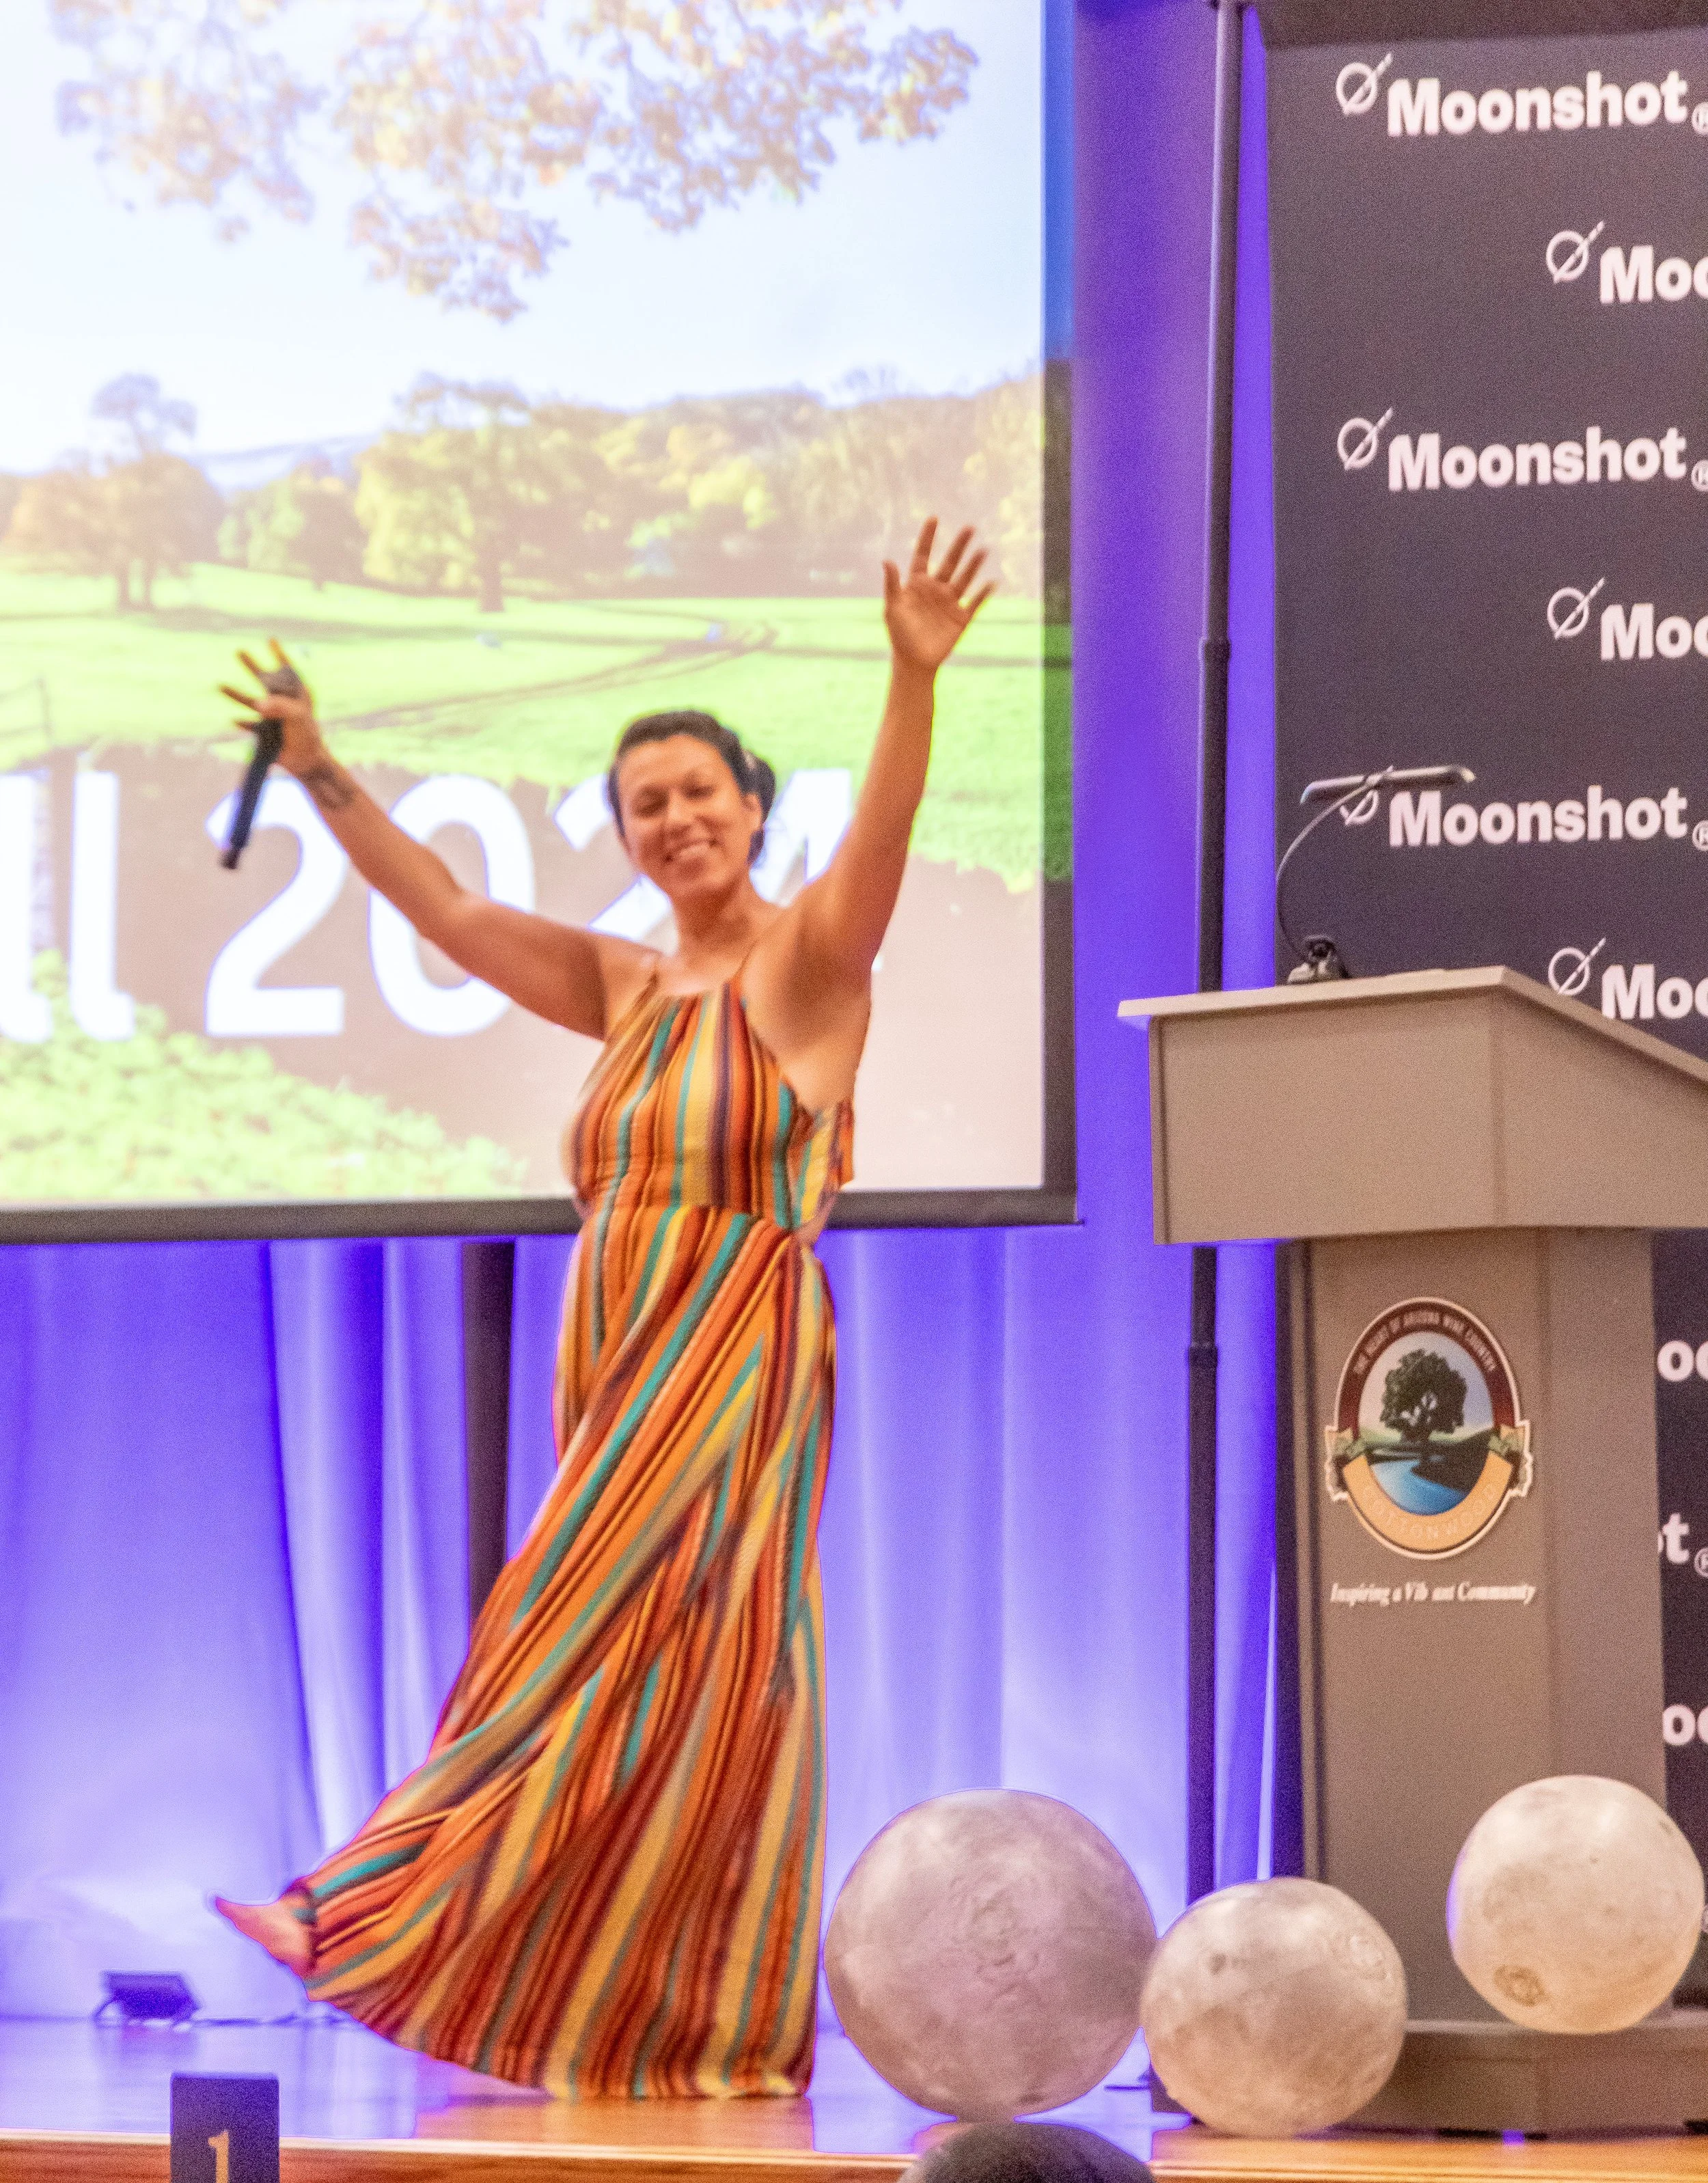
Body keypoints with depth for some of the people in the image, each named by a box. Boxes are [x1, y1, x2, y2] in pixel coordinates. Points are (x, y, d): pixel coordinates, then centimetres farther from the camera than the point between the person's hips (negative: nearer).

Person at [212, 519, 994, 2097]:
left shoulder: (805, 965, -3)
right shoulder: (627, 990, 15)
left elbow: (881, 841, -21)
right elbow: (447, 913, 18)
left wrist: (916, 680, -38)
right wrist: (324, 779, 10)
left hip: (733, 1374, -7)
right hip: (617, 1372, 7)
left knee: (663, 1678, -5)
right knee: (622, 1689, 6)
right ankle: (638, 2022, 11)